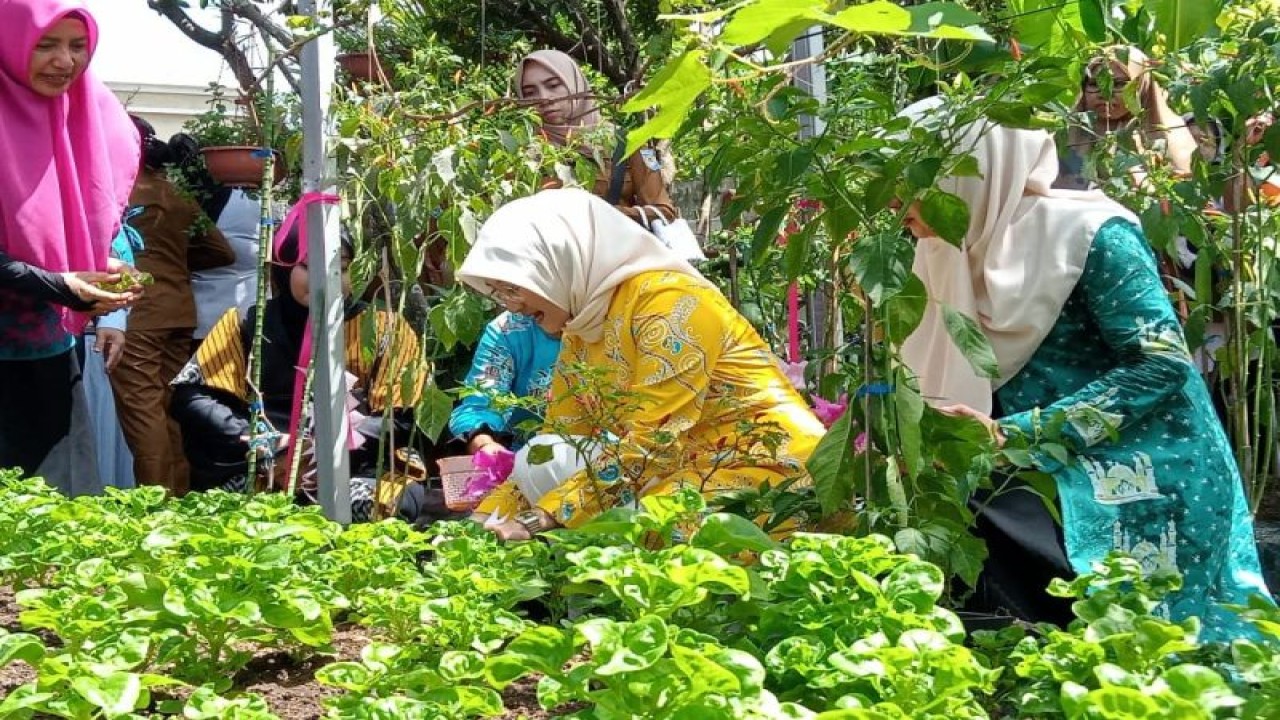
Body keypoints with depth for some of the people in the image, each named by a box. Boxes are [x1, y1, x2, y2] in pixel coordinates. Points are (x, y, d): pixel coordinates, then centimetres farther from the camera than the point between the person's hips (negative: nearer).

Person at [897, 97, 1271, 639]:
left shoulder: (1086, 232, -12)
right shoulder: (951, 256, 9)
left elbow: (1162, 363, -19)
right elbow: (942, 396, 13)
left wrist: (1017, 432, -24)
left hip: (1138, 482, -7)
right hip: (1042, 480, 7)